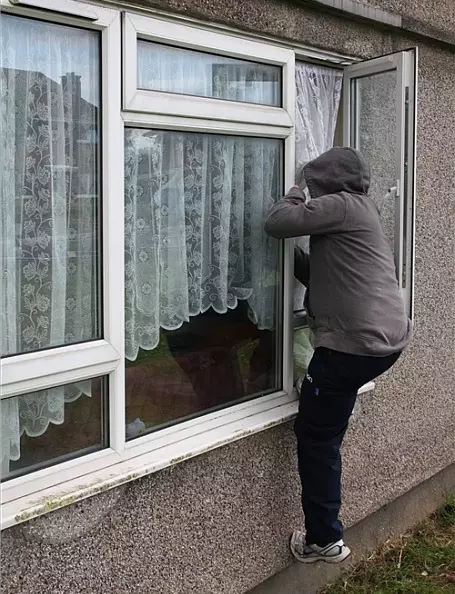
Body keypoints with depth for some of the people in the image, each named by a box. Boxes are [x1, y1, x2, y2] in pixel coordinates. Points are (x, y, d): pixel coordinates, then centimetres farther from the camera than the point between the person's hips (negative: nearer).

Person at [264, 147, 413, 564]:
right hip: (389, 338, 10)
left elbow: (277, 224, -13)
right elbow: (323, 280, 26)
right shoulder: (364, 212, 24)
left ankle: (323, 541, 11)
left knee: (316, 439, 3)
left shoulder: (342, 205, -7)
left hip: (356, 344, -10)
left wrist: (294, 198, 7)